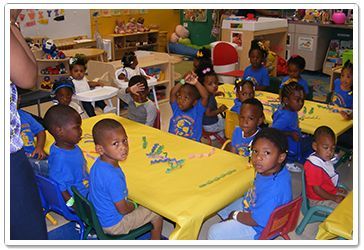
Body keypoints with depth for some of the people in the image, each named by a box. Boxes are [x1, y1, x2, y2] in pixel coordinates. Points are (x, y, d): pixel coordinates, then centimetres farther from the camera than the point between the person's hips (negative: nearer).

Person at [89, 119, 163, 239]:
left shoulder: (98, 164, -11)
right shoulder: (113, 177, -37)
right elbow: (123, 209, -25)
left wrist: (131, 202, 7)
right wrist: (134, 205, -4)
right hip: (112, 224, -8)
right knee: (157, 215, 6)